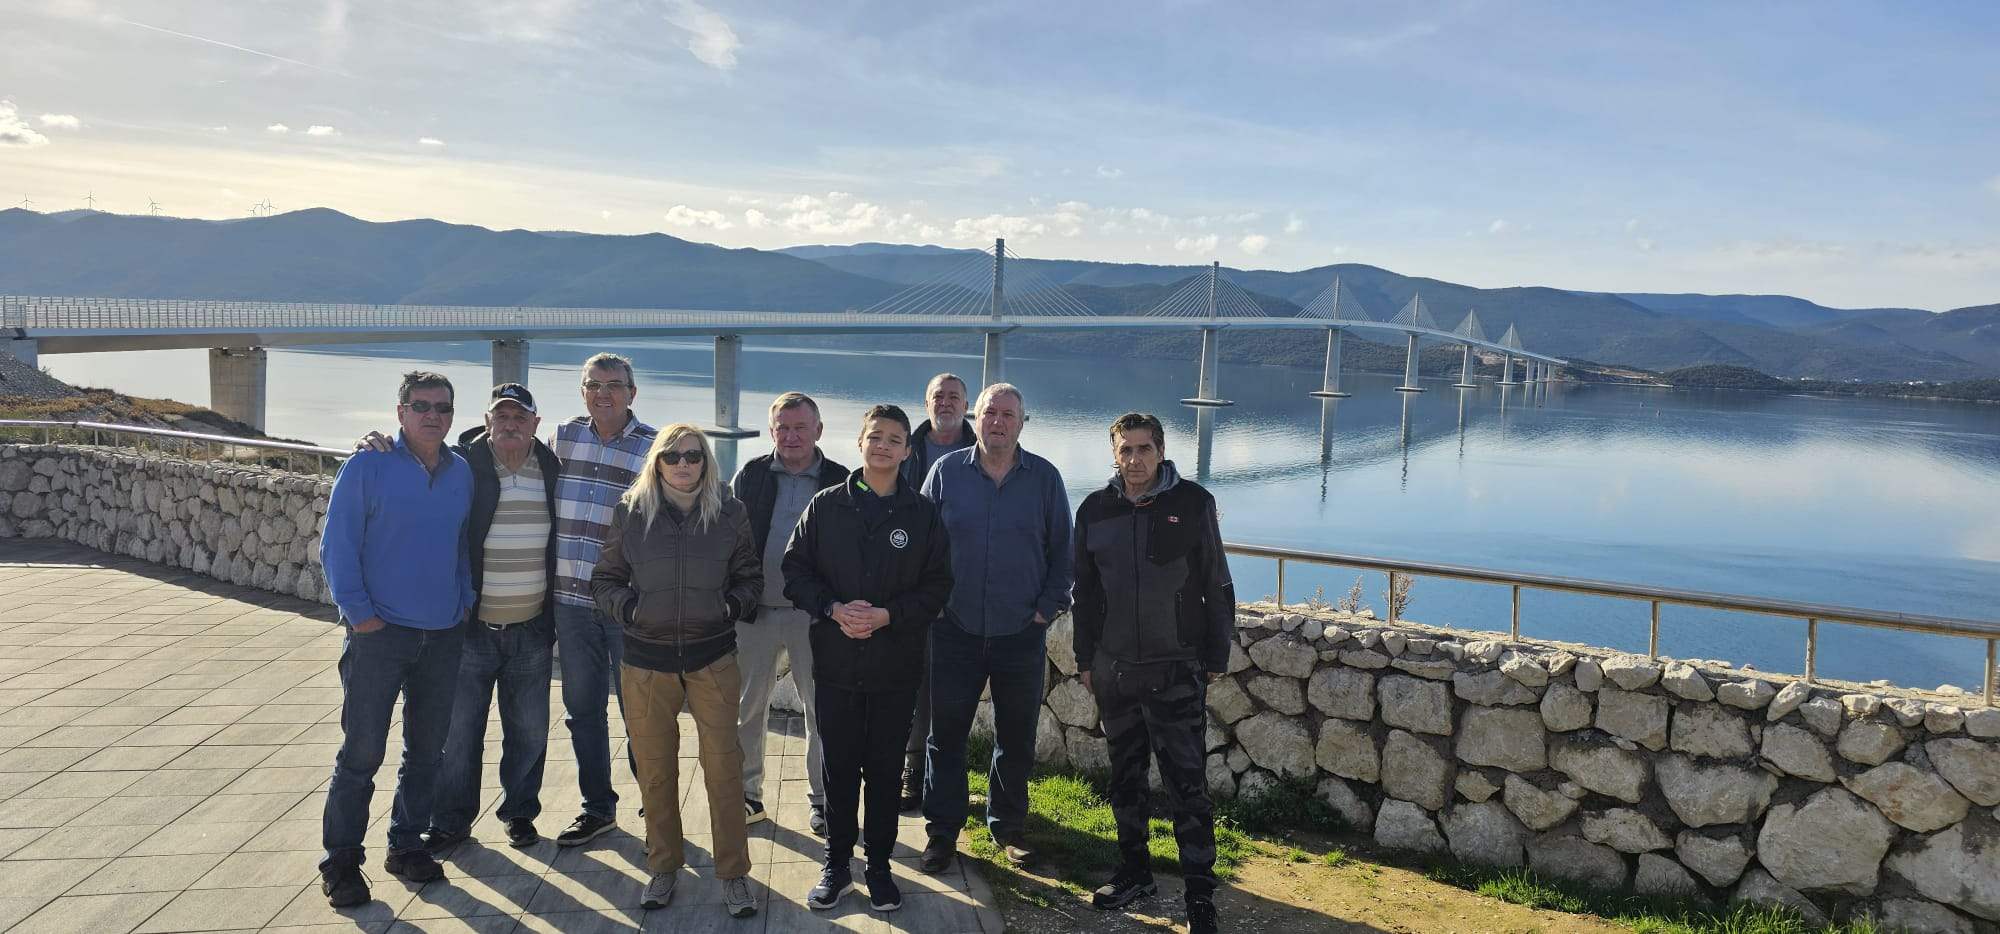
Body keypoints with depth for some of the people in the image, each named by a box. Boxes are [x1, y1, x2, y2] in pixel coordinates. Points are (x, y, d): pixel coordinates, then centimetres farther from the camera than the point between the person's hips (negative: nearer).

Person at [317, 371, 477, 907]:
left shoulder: (461, 472, 7)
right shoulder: (368, 466, -7)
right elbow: (337, 546, -8)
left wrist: (464, 603, 6)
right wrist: (360, 614, -12)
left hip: (444, 635, 5)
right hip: (379, 633, -5)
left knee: (426, 750, 13)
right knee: (361, 751, 0)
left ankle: (407, 844, 27)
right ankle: (341, 861, 13)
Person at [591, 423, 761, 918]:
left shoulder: (730, 511, 0)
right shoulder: (631, 511, -1)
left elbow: (749, 577, 9)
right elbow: (605, 578, 6)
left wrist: (731, 605, -7)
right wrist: (628, 608, -9)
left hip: (713, 657, -1)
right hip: (646, 660, 1)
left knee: (723, 766, -1)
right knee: (655, 770, 9)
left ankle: (734, 872, 12)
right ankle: (664, 866, 26)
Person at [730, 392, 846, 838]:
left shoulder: (839, 481, -1)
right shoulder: (750, 475, 3)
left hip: (814, 614, -1)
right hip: (755, 612, 1)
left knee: (822, 709, 6)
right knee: (747, 707, 10)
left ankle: (821, 797, 20)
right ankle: (747, 794, 25)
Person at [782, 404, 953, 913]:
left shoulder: (923, 514, 0)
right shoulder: (826, 505, 1)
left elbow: (937, 585, 0)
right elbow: (795, 568, 2)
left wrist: (887, 615, -15)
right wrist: (833, 608, -14)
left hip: (896, 665, 0)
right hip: (836, 661, 0)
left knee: (886, 767, 9)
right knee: (840, 765, 10)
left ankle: (879, 863, 23)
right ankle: (838, 861, 25)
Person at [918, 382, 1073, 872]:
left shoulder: (1045, 478, 1)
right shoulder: (946, 471, 1)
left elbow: (1061, 551, 6)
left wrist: (1048, 607, -2)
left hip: (1022, 633, 1)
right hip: (955, 630, 0)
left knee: (1017, 737, 11)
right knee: (945, 734, 4)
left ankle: (1008, 825, 28)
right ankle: (942, 831, 18)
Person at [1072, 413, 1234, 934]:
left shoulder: (1193, 504, -5)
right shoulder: (1096, 510, 4)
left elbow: (1217, 587, -1)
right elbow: (1085, 592, 11)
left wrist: (1216, 657, -2)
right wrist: (1085, 660, 10)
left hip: (1176, 670, -4)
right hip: (1114, 670, 4)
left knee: (1187, 782, -4)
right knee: (1125, 777, 14)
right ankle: (1134, 872, 30)